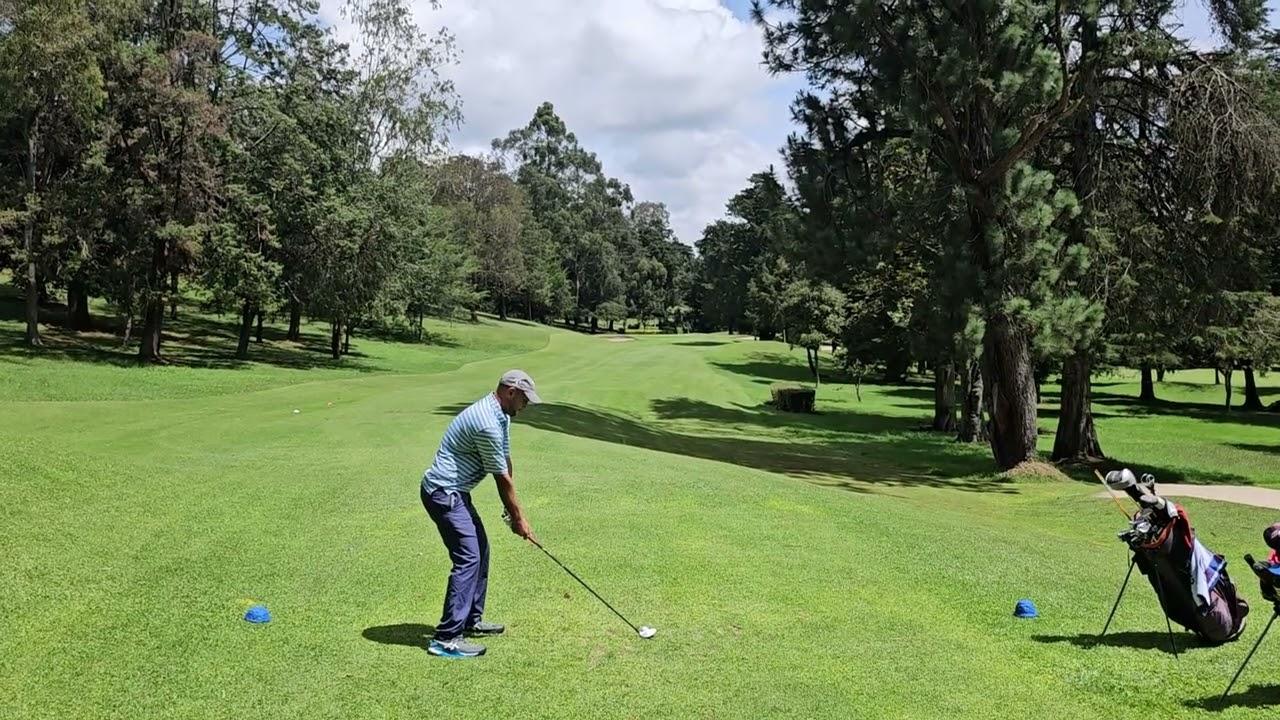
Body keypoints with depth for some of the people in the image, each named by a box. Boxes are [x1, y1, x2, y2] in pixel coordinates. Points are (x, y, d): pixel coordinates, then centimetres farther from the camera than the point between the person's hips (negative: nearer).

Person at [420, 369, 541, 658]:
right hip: (444, 493, -11)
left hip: (455, 492, 11)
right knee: (468, 558, -13)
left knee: (480, 551, 16)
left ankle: (470, 619, 27)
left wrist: (514, 511, 8)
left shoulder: (500, 415, 8)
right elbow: (502, 478, -16)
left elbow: (506, 465, 10)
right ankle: (446, 638, -12)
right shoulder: (487, 424, -25)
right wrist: (518, 518, -5)